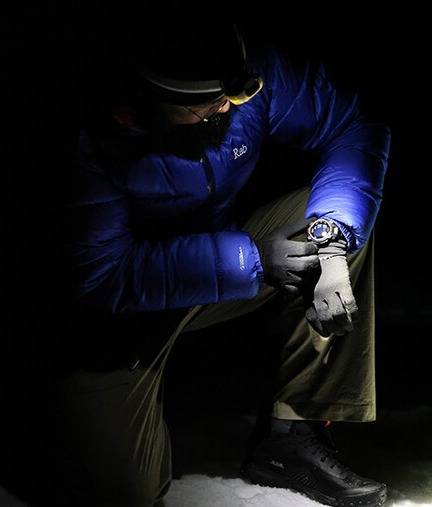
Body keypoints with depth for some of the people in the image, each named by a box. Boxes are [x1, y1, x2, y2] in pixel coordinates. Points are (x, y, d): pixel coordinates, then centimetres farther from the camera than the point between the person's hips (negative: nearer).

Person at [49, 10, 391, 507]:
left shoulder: (253, 74, -18)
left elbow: (352, 126, -11)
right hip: (120, 311, -4)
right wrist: (252, 260, -31)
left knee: (343, 212, -17)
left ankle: (293, 434, -12)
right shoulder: (91, 140, -30)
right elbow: (105, 275, -30)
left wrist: (332, 235, -28)